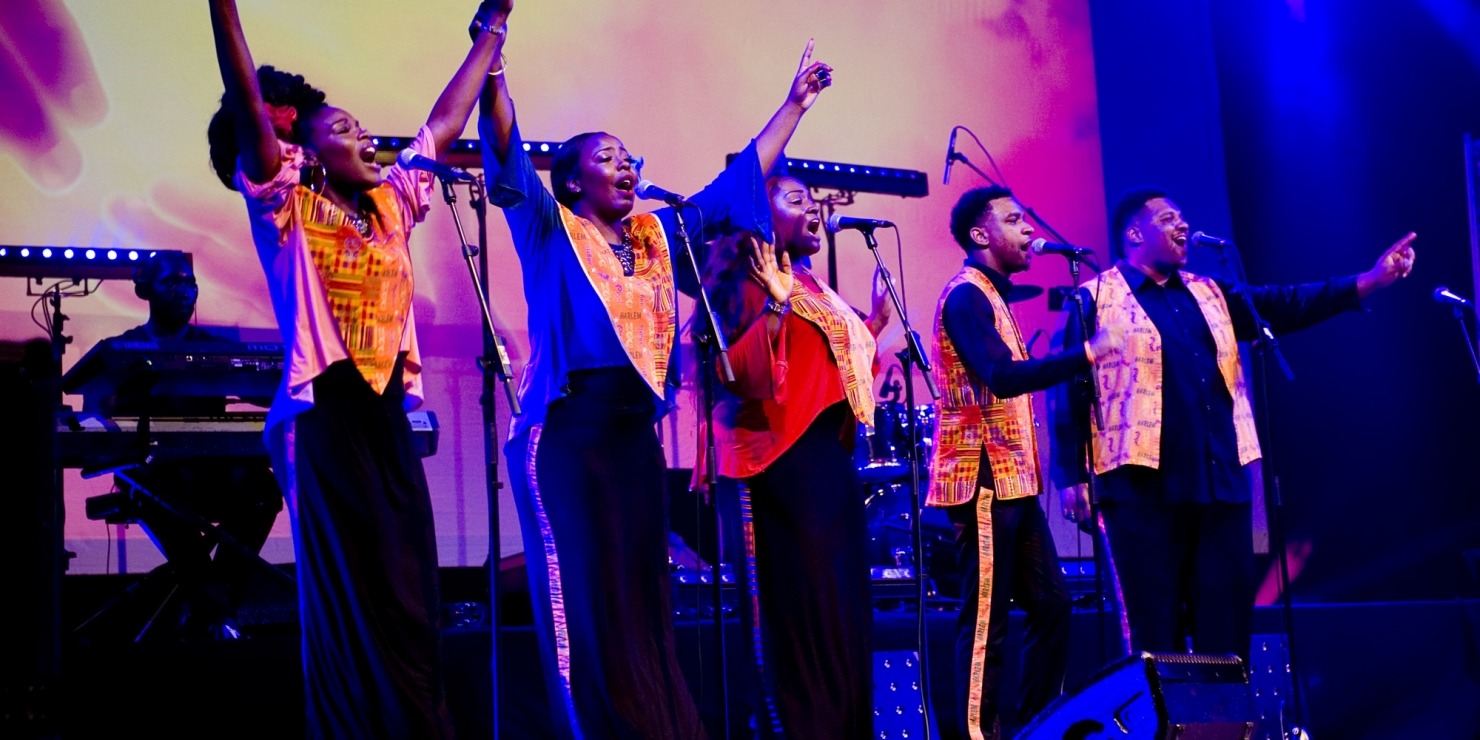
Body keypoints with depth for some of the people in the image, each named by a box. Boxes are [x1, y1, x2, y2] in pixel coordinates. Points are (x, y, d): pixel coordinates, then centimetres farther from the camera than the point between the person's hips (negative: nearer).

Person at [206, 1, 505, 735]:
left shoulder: (392, 205, 14)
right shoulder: (288, 207, -1)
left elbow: (447, 120, 22)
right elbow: (246, 99, -12)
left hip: (388, 413, 6)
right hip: (324, 414, -6)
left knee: (409, 590, 6)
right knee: (345, 591, -2)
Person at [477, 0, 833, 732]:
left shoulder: (661, 233, 17)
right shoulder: (549, 231, 2)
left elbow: (740, 180, 23)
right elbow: (509, 158, -12)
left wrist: (794, 102, 26)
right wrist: (492, 62, -24)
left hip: (635, 433, 6)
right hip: (567, 432, -6)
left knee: (643, 596, 7)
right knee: (585, 597, -6)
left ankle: (661, 727, 11)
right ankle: (596, 728, -2)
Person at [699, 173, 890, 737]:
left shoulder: (814, 288, 21)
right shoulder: (750, 284, -5)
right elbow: (736, 373, -18)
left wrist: (874, 321, 26)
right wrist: (776, 306, -25)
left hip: (830, 456, 9)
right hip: (785, 462, -9)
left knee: (842, 607, 9)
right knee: (798, 608, -9)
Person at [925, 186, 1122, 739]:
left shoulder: (991, 296, 20)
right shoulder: (967, 295, -10)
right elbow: (1002, 378, -24)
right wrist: (1085, 353, -25)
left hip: (1011, 480, 10)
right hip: (984, 480, -10)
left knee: (1049, 603, 10)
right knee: (985, 620, -7)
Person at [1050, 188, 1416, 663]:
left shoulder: (1209, 296, 20)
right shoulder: (1095, 300, 2)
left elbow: (1286, 306, 10)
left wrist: (1368, 282, -1)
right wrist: (1071, 477, -10)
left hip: (1221, 483, 6)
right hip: (1143, 486, -6)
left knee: (1226, 621, 6)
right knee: (1154, 627, -2)